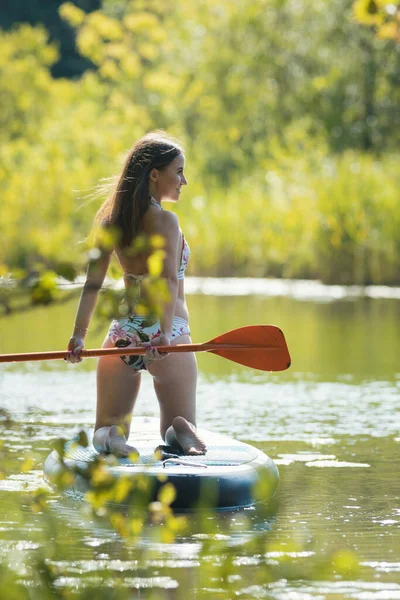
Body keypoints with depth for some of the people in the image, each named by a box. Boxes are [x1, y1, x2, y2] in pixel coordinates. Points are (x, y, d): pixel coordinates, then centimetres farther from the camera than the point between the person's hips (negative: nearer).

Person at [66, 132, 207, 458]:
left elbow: (93, 282, 5)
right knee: (180, 426, 9)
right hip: (166, 334, -4)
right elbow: (169, 279, -23)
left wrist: (79, 334, 6)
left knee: (108, 427, 14)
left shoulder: (112, 220, 6)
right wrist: (165, 333, -31)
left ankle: (111, 433, -21)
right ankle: (180, 432, -27)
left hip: (123, 330, 4)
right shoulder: (165, 220, -11)